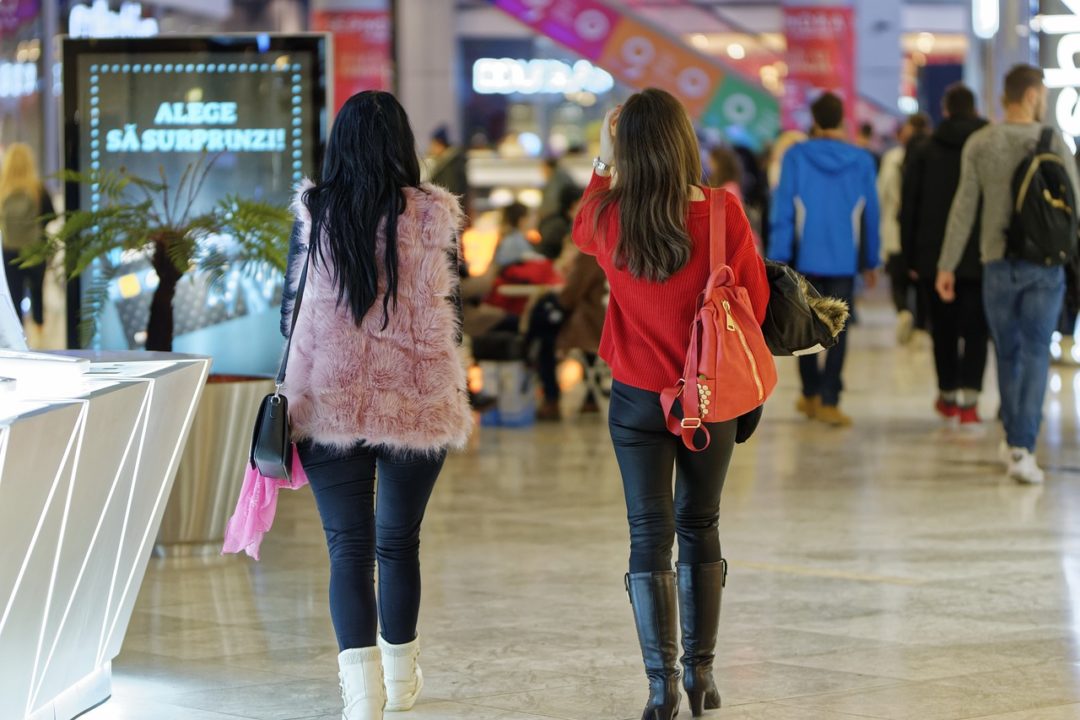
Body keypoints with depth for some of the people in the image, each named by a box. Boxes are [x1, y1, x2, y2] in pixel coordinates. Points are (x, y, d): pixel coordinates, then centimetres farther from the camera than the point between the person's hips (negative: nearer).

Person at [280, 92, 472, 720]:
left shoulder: (313, 212, -2)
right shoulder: (434, 214, -4)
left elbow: (292, 306, 5)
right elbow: (450, 306, 4)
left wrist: (293, 385, 20)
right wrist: (454, 387, 21)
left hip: (328, 402, -1)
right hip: (417, 401, 1)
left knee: (348, 547, 0)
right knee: (400, 541, 15)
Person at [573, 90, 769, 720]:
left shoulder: (610, 219, -12)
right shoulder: (724, 214, -15)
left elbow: (581, 232, 15)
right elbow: (757, 302, -3)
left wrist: (602, 165, 18)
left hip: (638, 398, 0)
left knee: (650, 534, 3)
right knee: (700, 527, 15)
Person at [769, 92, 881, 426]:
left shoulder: (796, 157, -6)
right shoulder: (862, 161, -1)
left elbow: (783, 210, -7)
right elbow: (870, 214, 4)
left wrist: (778, 258, -3)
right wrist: (871, 260, 13)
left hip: (805, 258, 0)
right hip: (844, 259, 0)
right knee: (837, 330, 2)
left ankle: (811, 394, 23)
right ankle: (829, 401, -5)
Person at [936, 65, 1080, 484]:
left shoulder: (980, 144, -1)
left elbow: (964, 207, -3)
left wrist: (947, 265, 1)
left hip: (999, 262, 2)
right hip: (1046, 262, -2)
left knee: (1007, 353, 16)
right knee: (1035, 355, -2)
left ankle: (1014, 440, 27)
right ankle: (1022, 449, -13)